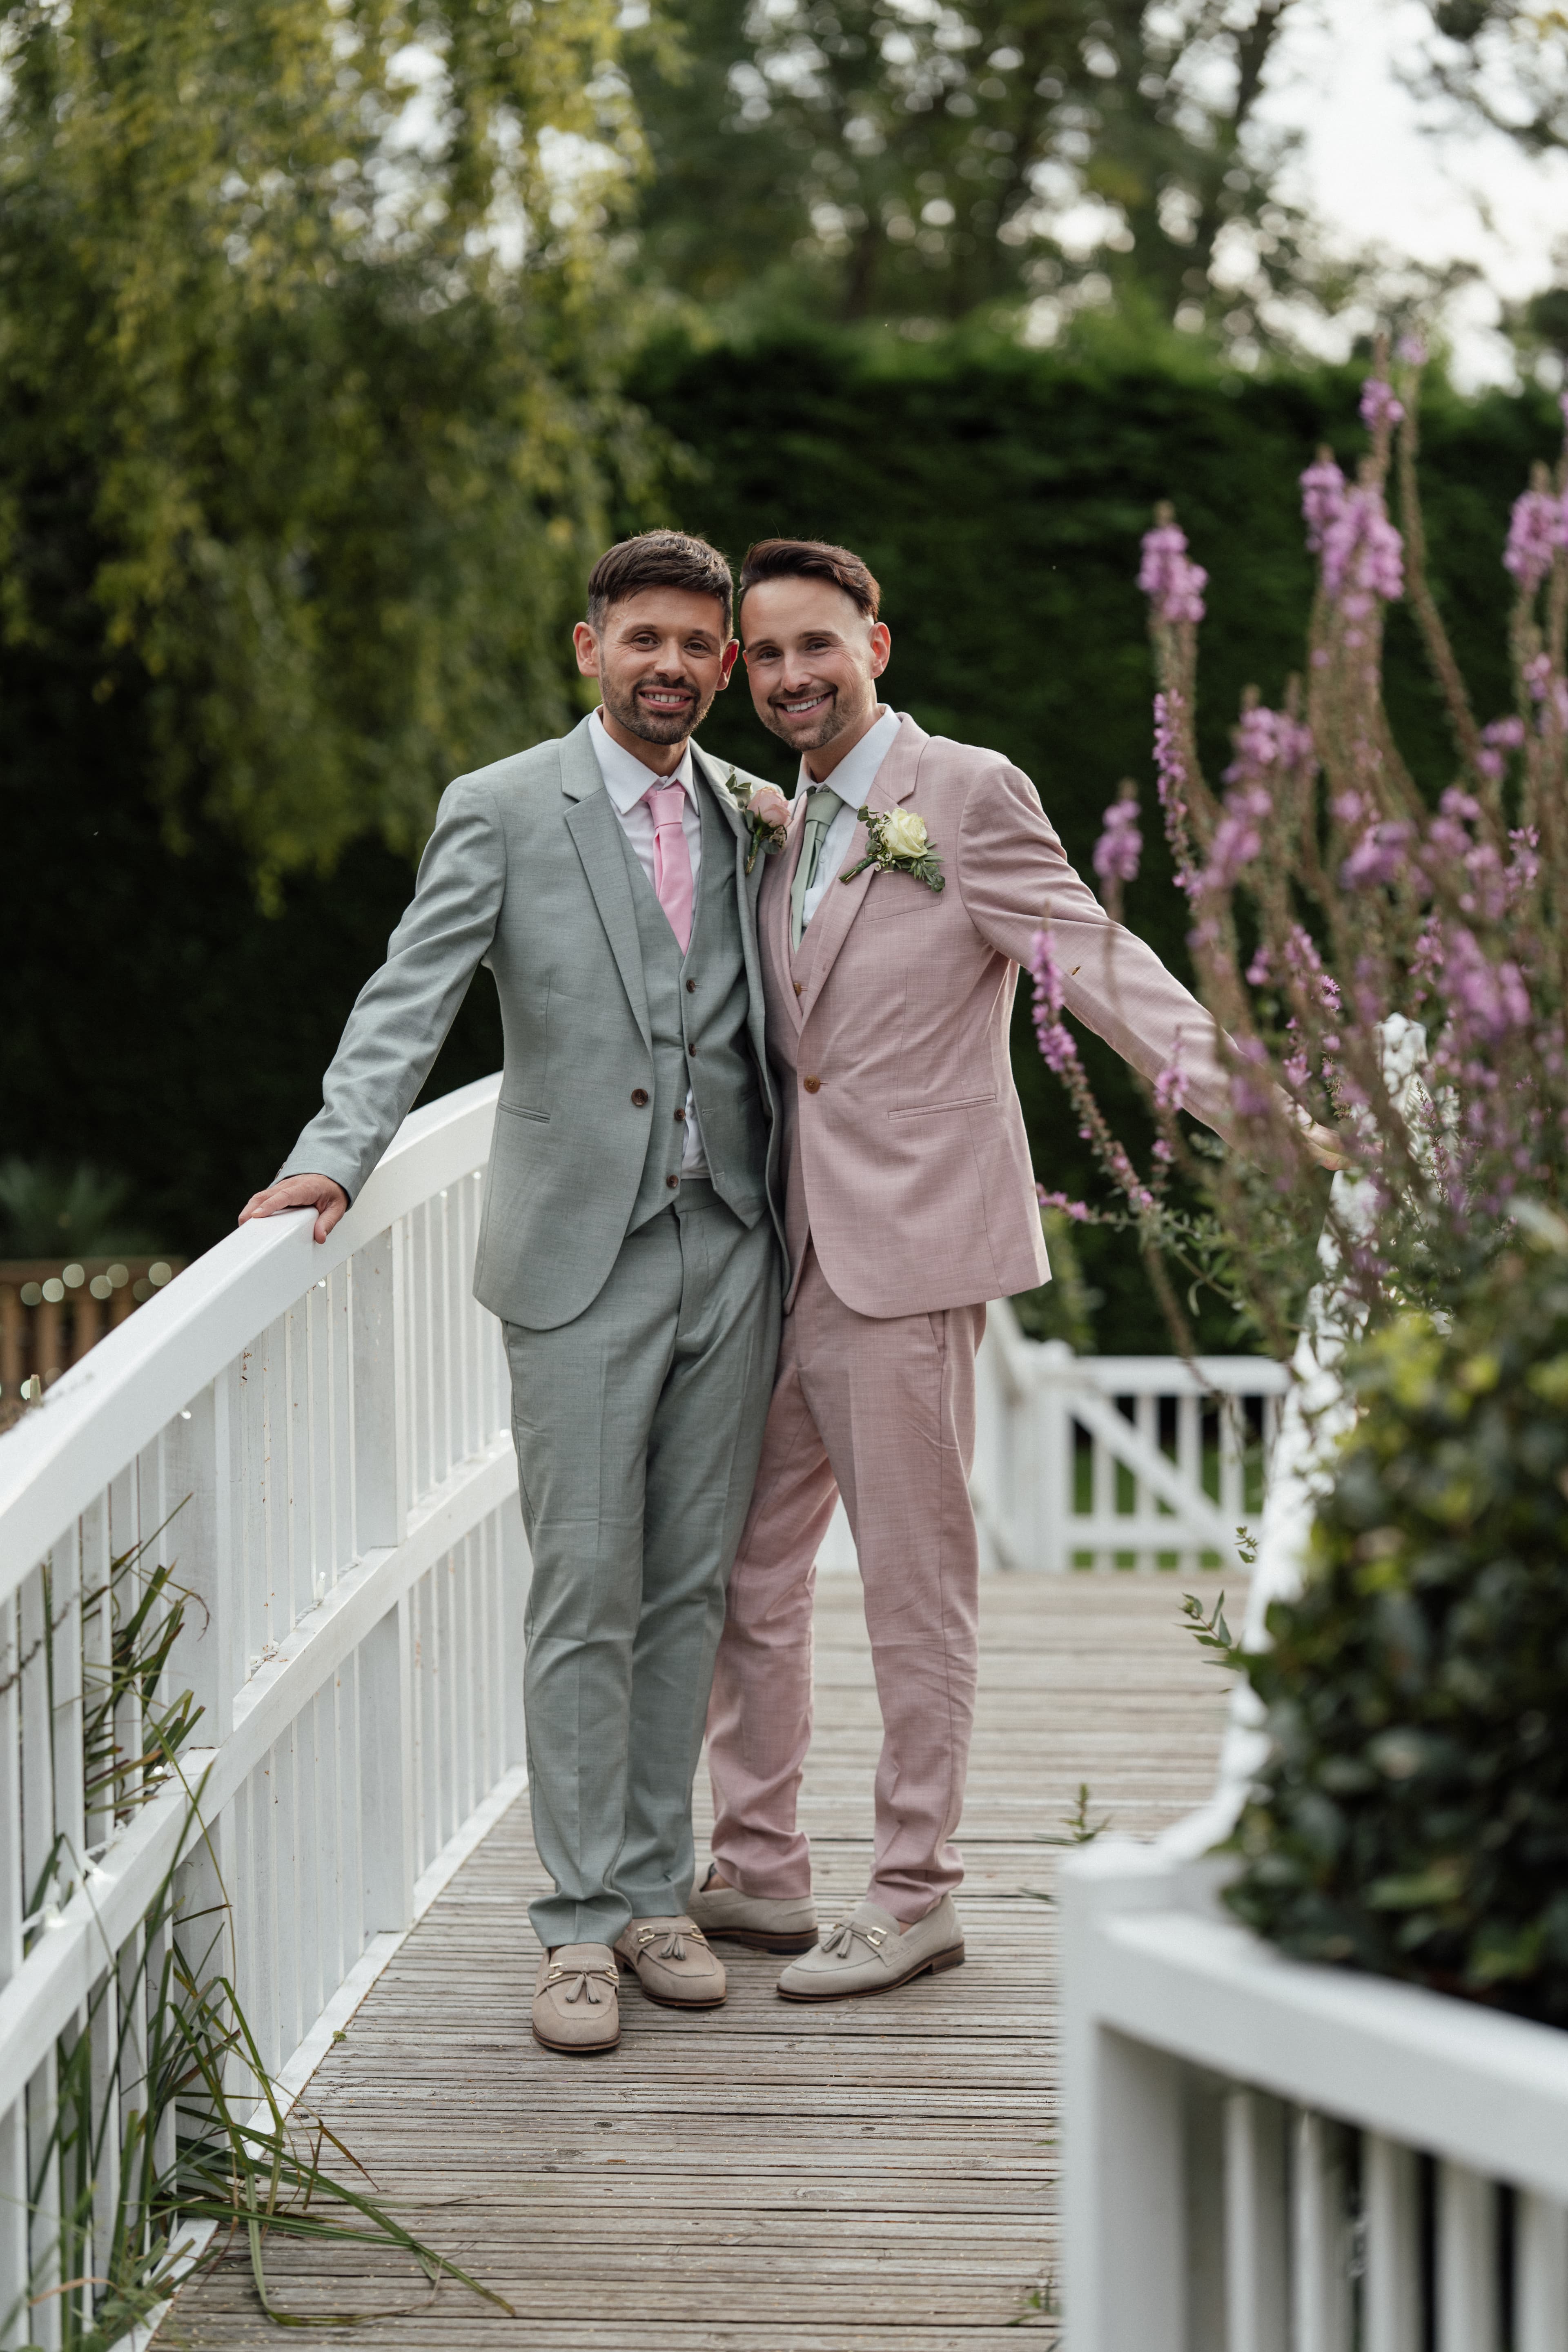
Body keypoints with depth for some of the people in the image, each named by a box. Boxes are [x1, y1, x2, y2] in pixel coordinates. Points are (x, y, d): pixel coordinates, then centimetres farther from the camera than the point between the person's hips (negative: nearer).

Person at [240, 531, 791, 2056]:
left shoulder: (753, 816, 12)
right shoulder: (502, 813, -1)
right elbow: (411, 998, -10)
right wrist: (337, 1153, -24)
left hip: (730, 1247, 4)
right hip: (581, 1257, -4)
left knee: (689, 1584, 8)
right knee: (586, 1588, -4)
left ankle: (656, 1890, 16)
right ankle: (582, 1921, 2)